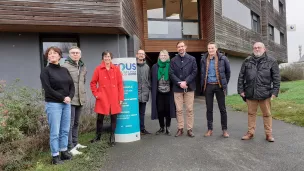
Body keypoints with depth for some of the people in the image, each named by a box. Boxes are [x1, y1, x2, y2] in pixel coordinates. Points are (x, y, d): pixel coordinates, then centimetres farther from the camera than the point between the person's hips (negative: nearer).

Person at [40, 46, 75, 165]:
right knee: (55, 132, -1)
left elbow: (72, 86, 9)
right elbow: (48, 89, -11)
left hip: (66, 104, 5)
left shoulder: (65, 70, 13)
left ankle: (64, 152, 22)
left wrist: (70, 97, -9)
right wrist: (62, 98, -14)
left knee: (65, 130, 10)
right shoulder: (45, 71, -2)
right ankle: (55, 156, 10)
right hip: (53, 104, -5)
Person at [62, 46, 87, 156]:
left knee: (76, 123, 17)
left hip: (80, 99, 7)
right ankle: (70, 147, 2)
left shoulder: (83, 67, 13)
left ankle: (75, 143, 29)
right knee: (70, 123, -4)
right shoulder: (65, 66, -9)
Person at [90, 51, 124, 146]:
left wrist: (121, 98, 0)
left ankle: (112, 137, 20)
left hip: (114, 98, 1)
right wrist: (96, 94, -2)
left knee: (114, 117, 5)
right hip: (102, 98, -1)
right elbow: (93, 83, 7)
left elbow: (120, 84, 2)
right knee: (100, 118, 7)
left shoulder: (116, 69, 3)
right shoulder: (98, 69, 1)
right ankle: (98, 136, 27)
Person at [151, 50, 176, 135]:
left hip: (168, 92, -2)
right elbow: (152, 80, 6)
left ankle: (168, 128, 17)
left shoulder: (170, 66, -1)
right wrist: (153, 91, 1)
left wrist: (173, 90, -6)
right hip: (159, 93, 2)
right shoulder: (155, 67, 5)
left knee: (168, 110, 4)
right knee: (160, 110, 6)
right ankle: (162, 128, 21)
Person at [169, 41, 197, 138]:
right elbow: (171, 74, 1)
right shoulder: (173, 60, 9)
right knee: (179, 110, 4)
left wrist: (186, 82, -12)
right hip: (177, 88, 1)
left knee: (190, 109, 2)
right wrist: (179, 83, -12)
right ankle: (180, 128, 14)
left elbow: (194, 72, 0)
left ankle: (189, 129, 10)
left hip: (189, 87, 0)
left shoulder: (192, 59, 7)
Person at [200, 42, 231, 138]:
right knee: (209, 109, 8)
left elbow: (228, 71, 8)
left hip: (219, 86, -2)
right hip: (208, 86, 2)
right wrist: (203, 84, 10)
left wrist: (225, 83, 7)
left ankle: (224, 130, 15)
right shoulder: (204, 59, 4)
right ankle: (210, 129, 18)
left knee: (222, 109, 4)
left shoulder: (223, 59, -2)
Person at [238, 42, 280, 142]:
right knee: (251, 113, 11)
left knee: (267, 114, 9)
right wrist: (241, 90, 2)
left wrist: (275, 92, -6)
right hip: (250, 93, 2)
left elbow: (276, 78, 1)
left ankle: (269, 134, 22)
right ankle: (250, 132, 23)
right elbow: (241, 76, 8)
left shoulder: (271, 61, 2)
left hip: (265, 93, -2)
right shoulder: (247, 61, 7)